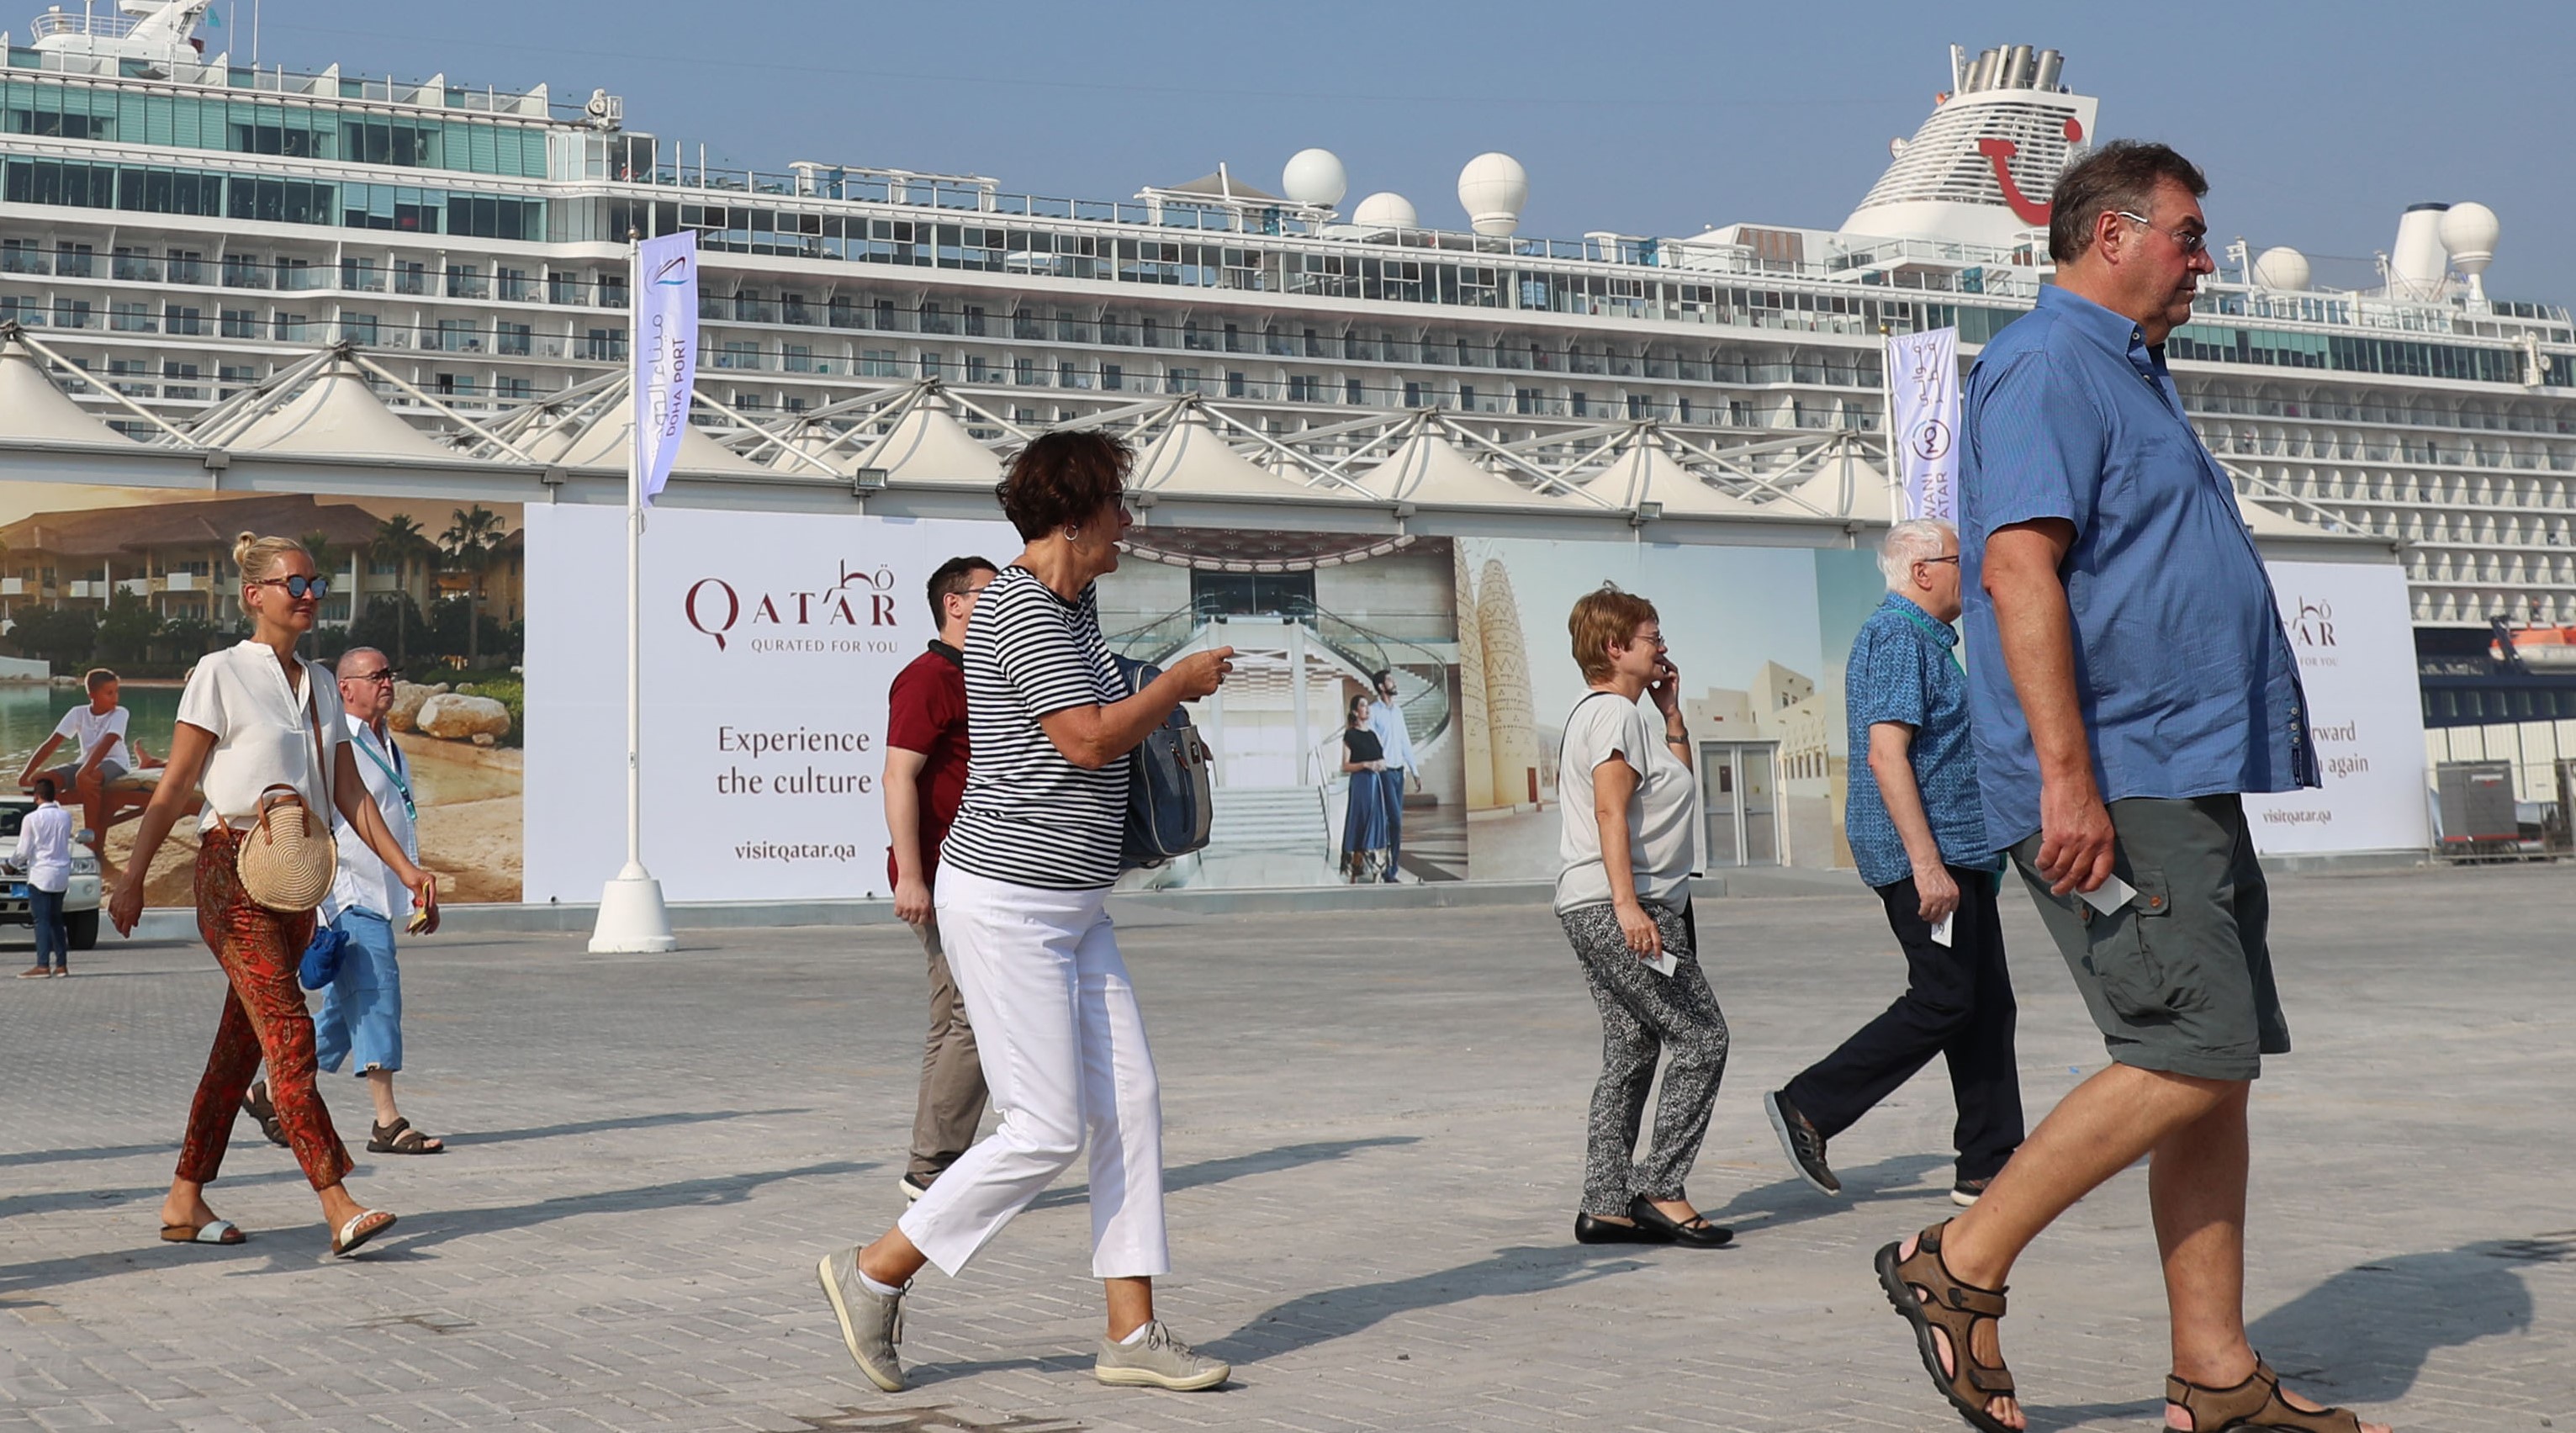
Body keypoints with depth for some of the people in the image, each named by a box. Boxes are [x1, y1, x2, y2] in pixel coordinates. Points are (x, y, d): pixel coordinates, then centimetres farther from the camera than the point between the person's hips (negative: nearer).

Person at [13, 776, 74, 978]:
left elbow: (24, 851, -9)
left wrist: (14, 863, 13)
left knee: (42, 920, -5)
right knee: (56, 920, 13)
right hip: (61, 874, 5)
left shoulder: (32, 819, -11)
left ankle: (43, 966, -10)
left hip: (40, 874, -5)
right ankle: (61, 964, 11)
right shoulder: (65, 816, 3)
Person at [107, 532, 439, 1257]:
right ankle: (339, 1209, -20)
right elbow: (173, 788, -4)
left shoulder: (318, 683, 14)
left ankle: (184, 1201, 17)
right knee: (289, 1033, -14)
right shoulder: (221, 674, -4)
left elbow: (350, 794, 13)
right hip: (233, 870, -7)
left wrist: (406, 869, 4)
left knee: (242, 1044, 9)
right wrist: (132, 879, -7)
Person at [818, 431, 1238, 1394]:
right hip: (1009, 903, -10)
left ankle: (1132, 1332, 10)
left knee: (1130, 1105, 5)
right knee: (1047, 1132, -8)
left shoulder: (1073, 603, 15)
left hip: (1074, 905, 10)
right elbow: (1088, 738, -22)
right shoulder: (1022, 608, -16)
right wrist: (1180, 683, -6)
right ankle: (875, 1274, 7)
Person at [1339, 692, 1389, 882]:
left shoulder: (1372, 733, 16)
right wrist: (1365, 764, -19)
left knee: (1377, 825, 2)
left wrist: (1381, 764, 2)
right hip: (1360, 783, -7)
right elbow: (1345, 767, -7)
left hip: (1376, 783, 7)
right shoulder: (1350, 735, -2)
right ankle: (1354, 876, -7)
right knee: (1360, 828, -9)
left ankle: (1375, 873, 4)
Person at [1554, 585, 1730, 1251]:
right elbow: (1610, 812, -20)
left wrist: (1670, 709, 23)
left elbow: (1678, 781, 33)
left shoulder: (1616, 714, 23)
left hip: (1602, 912, 11)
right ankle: (1659, 1188, -9)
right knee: (1701, 1037, -9)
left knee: (1631, 1052, 9)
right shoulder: (1615, 713, -10)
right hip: (1617, 908, -11)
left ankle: (1607, 1206, 9)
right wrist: (1628, 905, -27)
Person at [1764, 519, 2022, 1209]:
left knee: (1987, 1004, 8)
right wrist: (1926, 863, -27)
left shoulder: (1926, 639, 21)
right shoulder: (1897, 637, -13)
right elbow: (1886, 753, -23)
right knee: (1943, 1002, -10)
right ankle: (1809, 1108, -4)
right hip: (1927, 852, -11)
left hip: (1954, 853, 11)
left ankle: (1988, 1164, 10)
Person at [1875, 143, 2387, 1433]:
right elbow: (2018, 568, -20)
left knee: (2220, 1071, 7)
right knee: (2191, 1057, -14)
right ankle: (1960, 1266, -3)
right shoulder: (2048, 367, -9)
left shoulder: (2127, 377, 23)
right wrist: (2066, 777, -27)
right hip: (2112, 790, -10)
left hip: (2185, 786, 10)